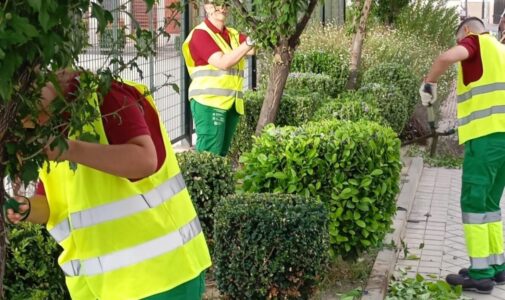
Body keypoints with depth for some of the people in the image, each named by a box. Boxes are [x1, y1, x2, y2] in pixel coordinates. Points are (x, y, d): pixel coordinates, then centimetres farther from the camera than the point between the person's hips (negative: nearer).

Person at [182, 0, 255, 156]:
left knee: (221, 153, 9)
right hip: (209, 102, -7)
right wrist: (249, 42, -21)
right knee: (209, 154, -12)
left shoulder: (233, 35, 17)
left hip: (232, 103, 7)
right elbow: (223, 62, -17)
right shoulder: (200, 33, -5)